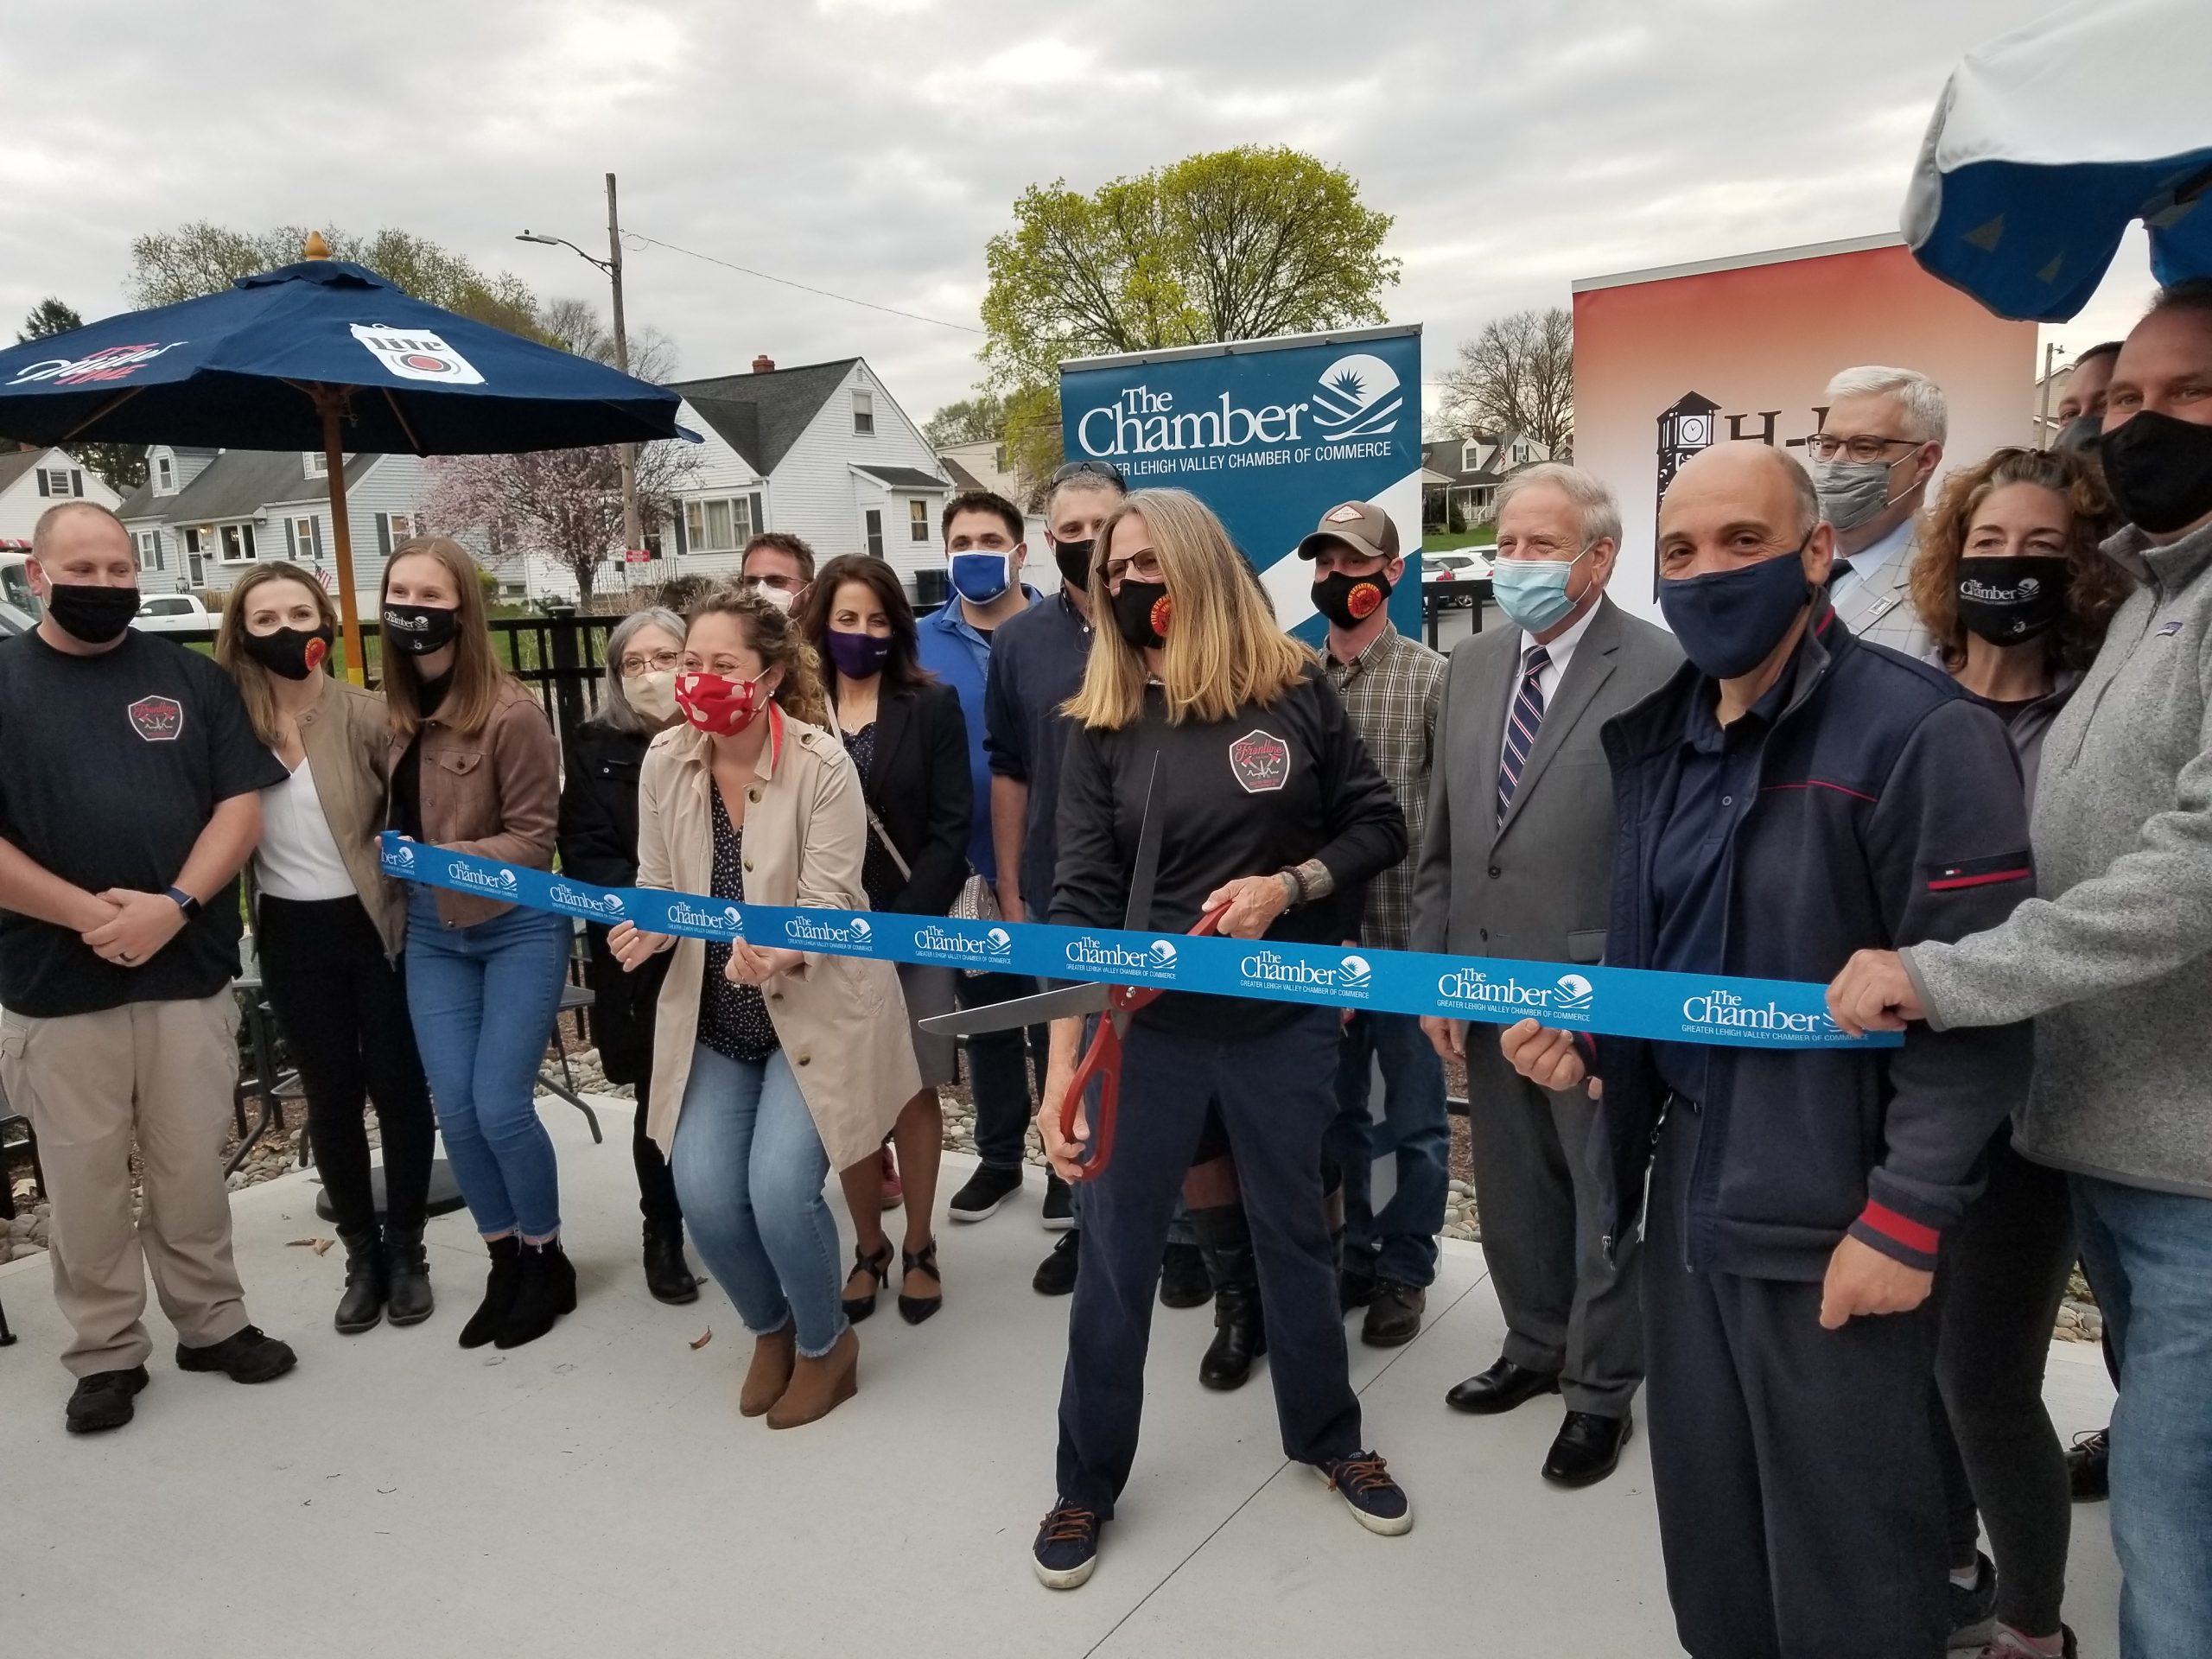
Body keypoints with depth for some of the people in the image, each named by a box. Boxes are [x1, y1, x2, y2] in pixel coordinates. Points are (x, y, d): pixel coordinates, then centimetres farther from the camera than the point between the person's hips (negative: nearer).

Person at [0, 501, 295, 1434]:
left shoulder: (190, 679, 6)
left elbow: (240, 806, 0)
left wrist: (172, 906, -14)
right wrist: (90, 912, -15)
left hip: (189, 973, 1)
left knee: (192, 1171, 10)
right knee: (85, 1182, 8)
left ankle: (213, 1324, 25)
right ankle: (105, 1354, 22)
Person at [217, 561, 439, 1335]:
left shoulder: (366, 714, -10)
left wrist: (402, 865, -15)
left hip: (376, 926, -2)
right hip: (293, 938, 2)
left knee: (398, 1087, 6)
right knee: (332, 1095, 13)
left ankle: (406, 1249, 24)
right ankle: (361, 1253, 29)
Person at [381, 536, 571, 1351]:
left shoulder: (512, 712, -18)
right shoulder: (395, 709, 1)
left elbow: (535, 837, -15)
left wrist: (440, 857, -23)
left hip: (517, 928, -6)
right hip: (431, 933, 6)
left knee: (500, 1105, -5)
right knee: (454, 1109, 5)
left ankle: (549, 1261, 18)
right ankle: (506, 1265, 23)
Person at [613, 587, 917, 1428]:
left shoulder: (824, 765, -18)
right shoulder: (664, 760, -5)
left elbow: (831, 903, -18)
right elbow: (657, 884, 4)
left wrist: (781, 953, -38)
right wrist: (644, 930, -18)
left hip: (813, 1010, -4)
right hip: (711, 1018, 4)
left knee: (779, 1189, -15)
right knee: (704, 1197, -5)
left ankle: (824, 1344, 18)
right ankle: (770, 1328, 29)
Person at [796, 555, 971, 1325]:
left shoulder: (932, 706, 1)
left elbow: (951, 828, -5)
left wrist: (895, 925, -13)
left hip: (914, 931, -1)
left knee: (914, 1092, 6)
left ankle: (918, 1249, 21)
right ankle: (867, 1248, 22)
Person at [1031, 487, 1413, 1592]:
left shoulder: (1294, 691, -4)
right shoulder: (1100, 727, -4)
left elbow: (1378, 826, 2)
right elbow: (1079, 900, -9)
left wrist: (1287, 887, -17)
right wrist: (1062, 1070, -16)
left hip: (1284, 1022, 0)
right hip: (1146, 1027, 0)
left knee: (1295, 1235, 18)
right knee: (1115, 1255, 10)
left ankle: (1328, 1439, 42)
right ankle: (1087, 1481, 30)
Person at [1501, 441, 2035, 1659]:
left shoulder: (1921, 733, -14)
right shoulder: (1653, 735, 9)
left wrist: (1908, 1218, -17)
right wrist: (1583, 1026, 0)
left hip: (1832, 1211, -6)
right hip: (1685, 1177, 7)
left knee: (1843, 1550, 10)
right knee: (1705, 1510, 19)